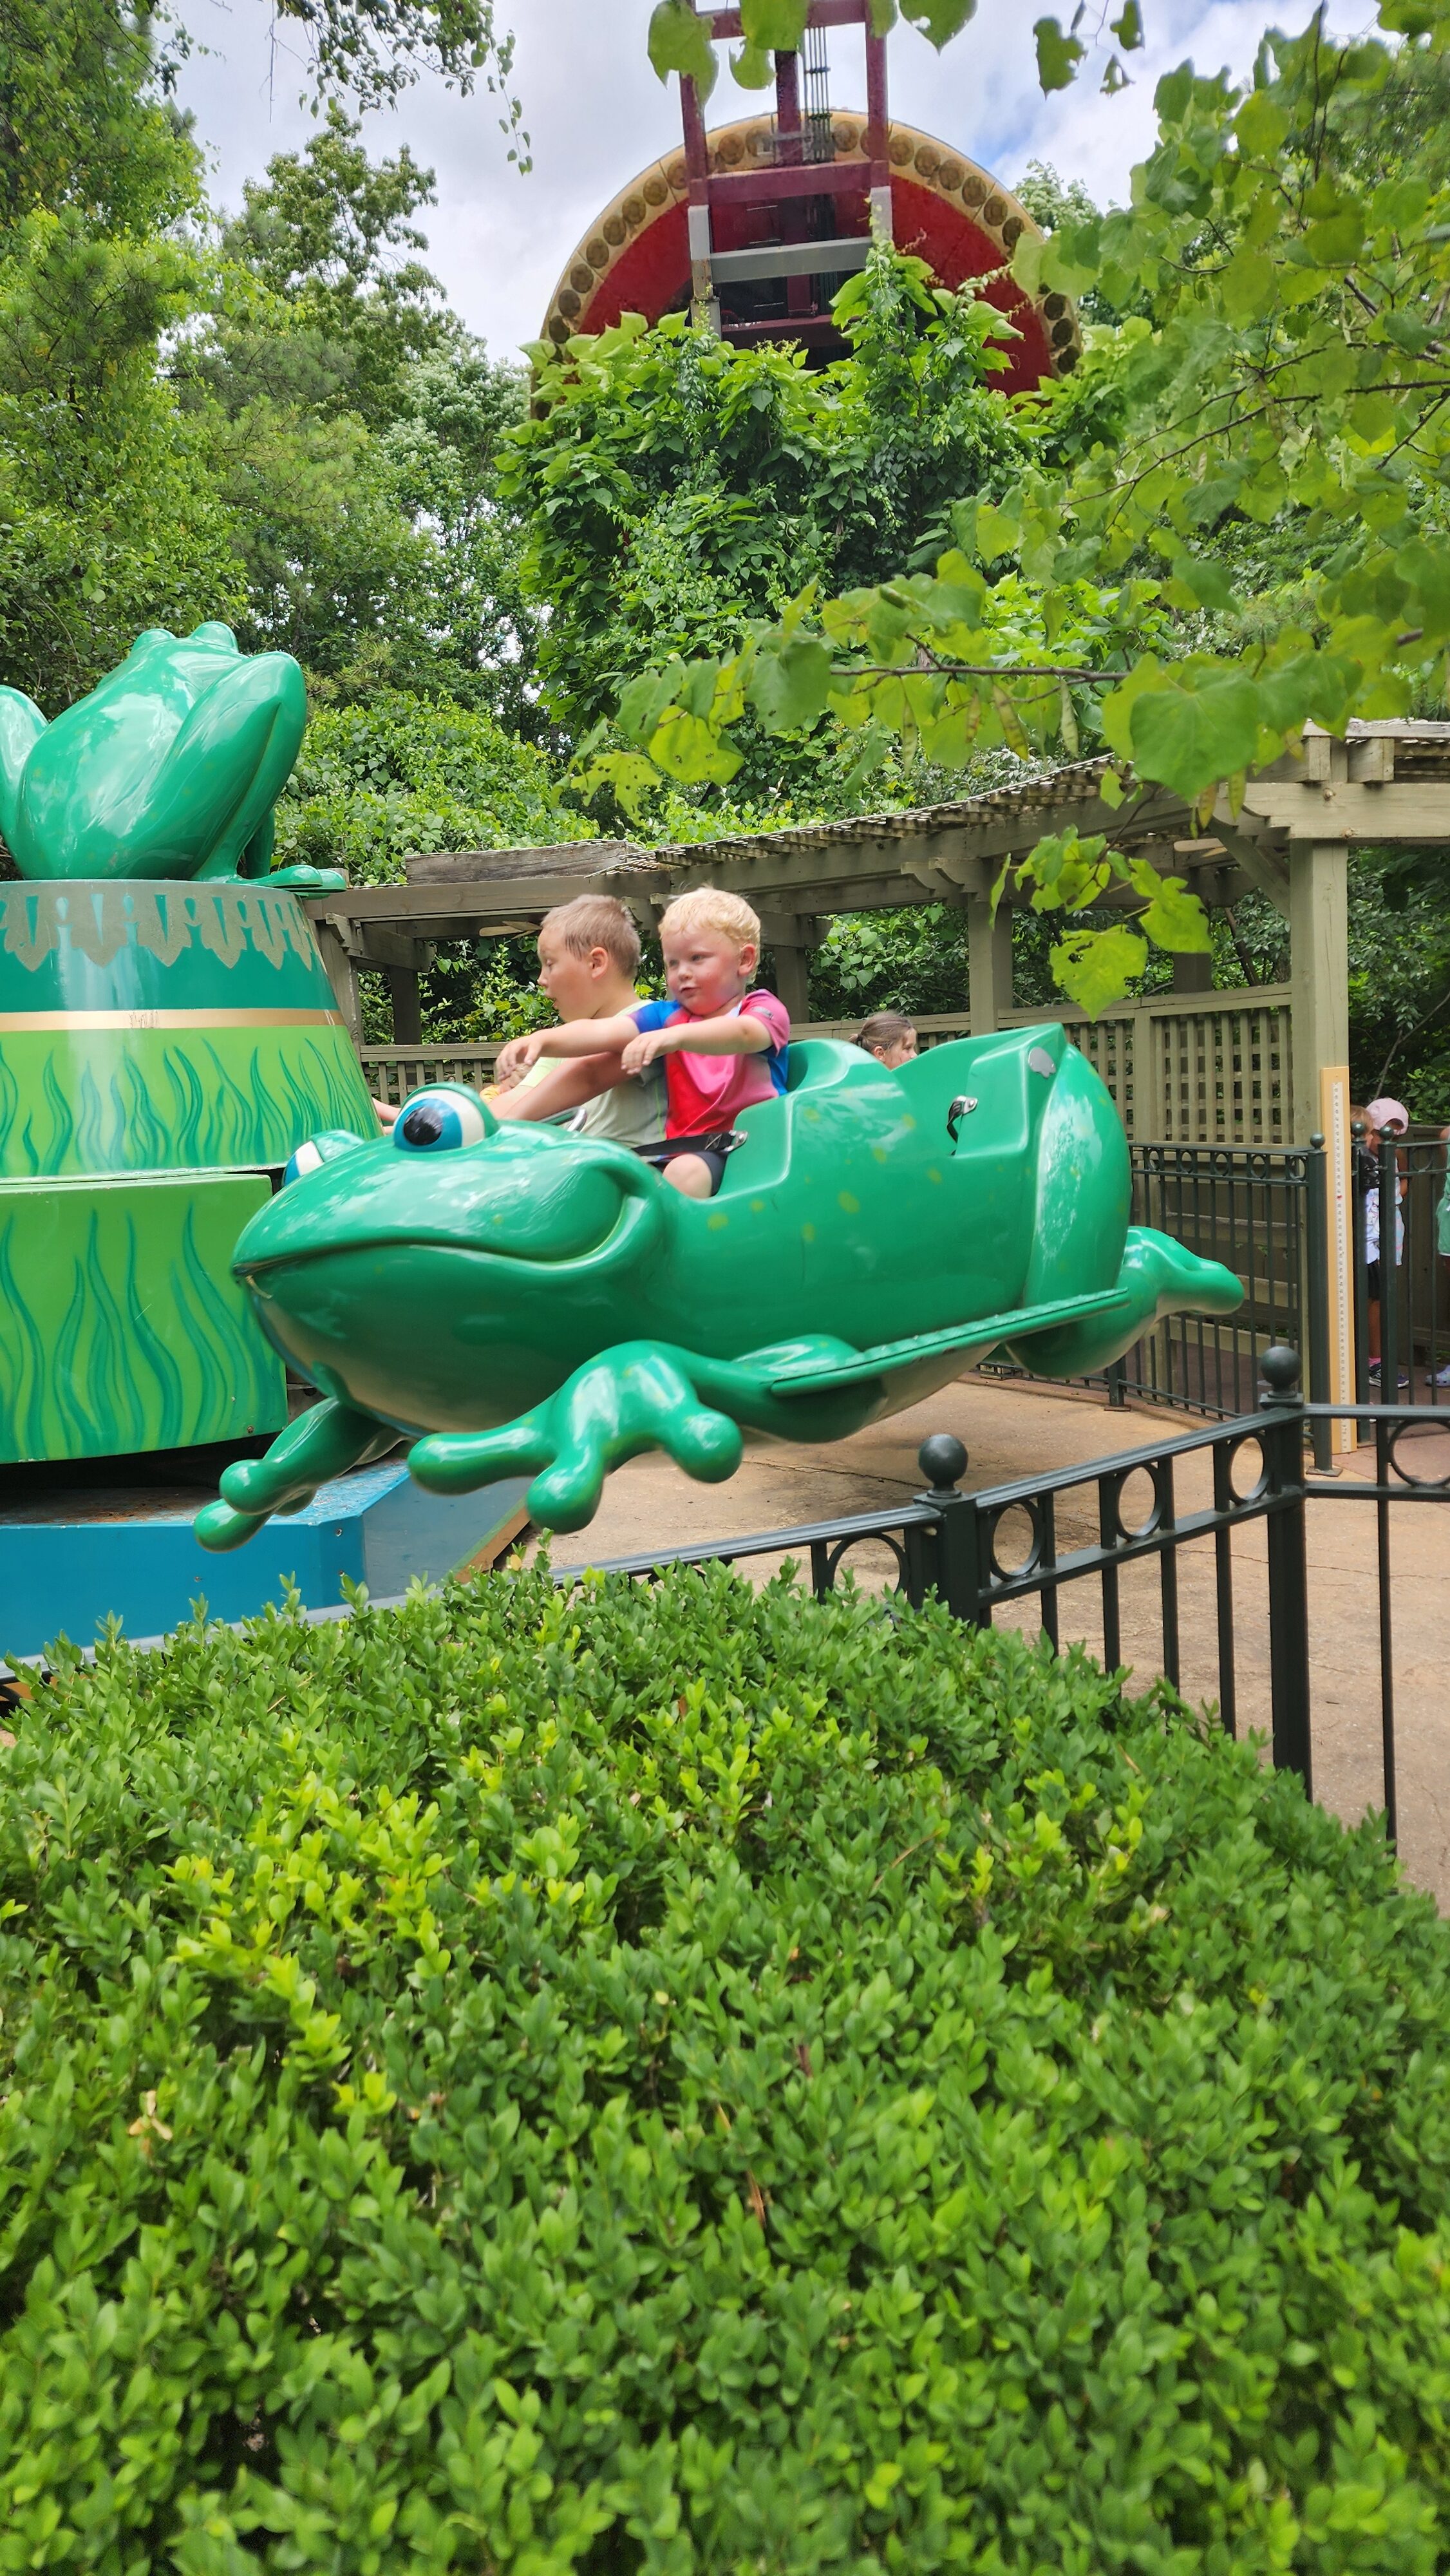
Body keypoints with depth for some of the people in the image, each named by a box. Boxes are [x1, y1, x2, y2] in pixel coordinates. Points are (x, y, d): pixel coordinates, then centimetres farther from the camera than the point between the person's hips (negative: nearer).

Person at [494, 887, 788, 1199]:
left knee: (687, 1171, -35)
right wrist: (542, 1039, -17)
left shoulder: (764, 1010, 2)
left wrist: (675, 1036, -40)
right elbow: (602, 1032, 1)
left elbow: (742, 1034, -23)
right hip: (683, 1145, 5)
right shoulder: (666, 1017, 16)